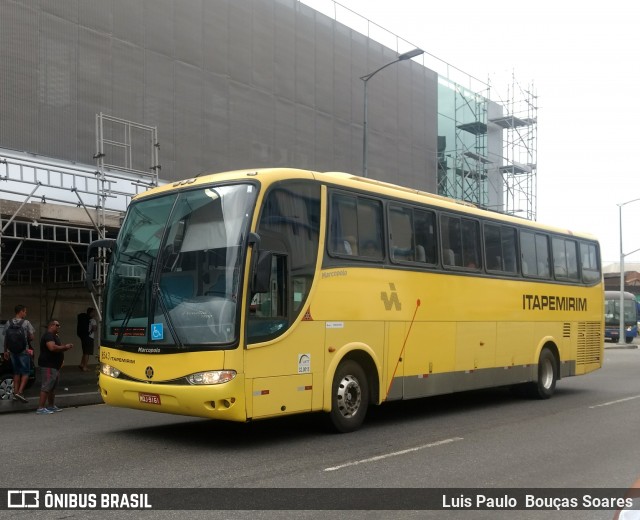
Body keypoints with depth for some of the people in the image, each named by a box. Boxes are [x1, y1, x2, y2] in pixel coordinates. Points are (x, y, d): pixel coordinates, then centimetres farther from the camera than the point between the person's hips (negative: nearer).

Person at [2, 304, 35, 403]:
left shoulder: (8, 323, 2)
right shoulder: (26, 323, -9)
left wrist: (5, 351, 14)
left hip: (12, 351, 5)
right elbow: (31, 337, -7)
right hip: (24, 351, -4)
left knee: (16, 372, 15)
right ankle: (20, 392, -11)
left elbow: (5, 338, 6)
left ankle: (15, 393, 14)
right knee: (25, 372, 2)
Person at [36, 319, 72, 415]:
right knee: (46, 386, -12)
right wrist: (64, 347, -17)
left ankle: (51, 406, 25)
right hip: (48, 366, -11)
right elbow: (52, 347, -29)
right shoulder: (48, 335, -15)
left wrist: (65, 347, 11)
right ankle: (40, 408, -12)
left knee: (53, 386, 16)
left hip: (55, 366, 11)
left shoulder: (55, 336, 20)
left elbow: (58, 348, 30)